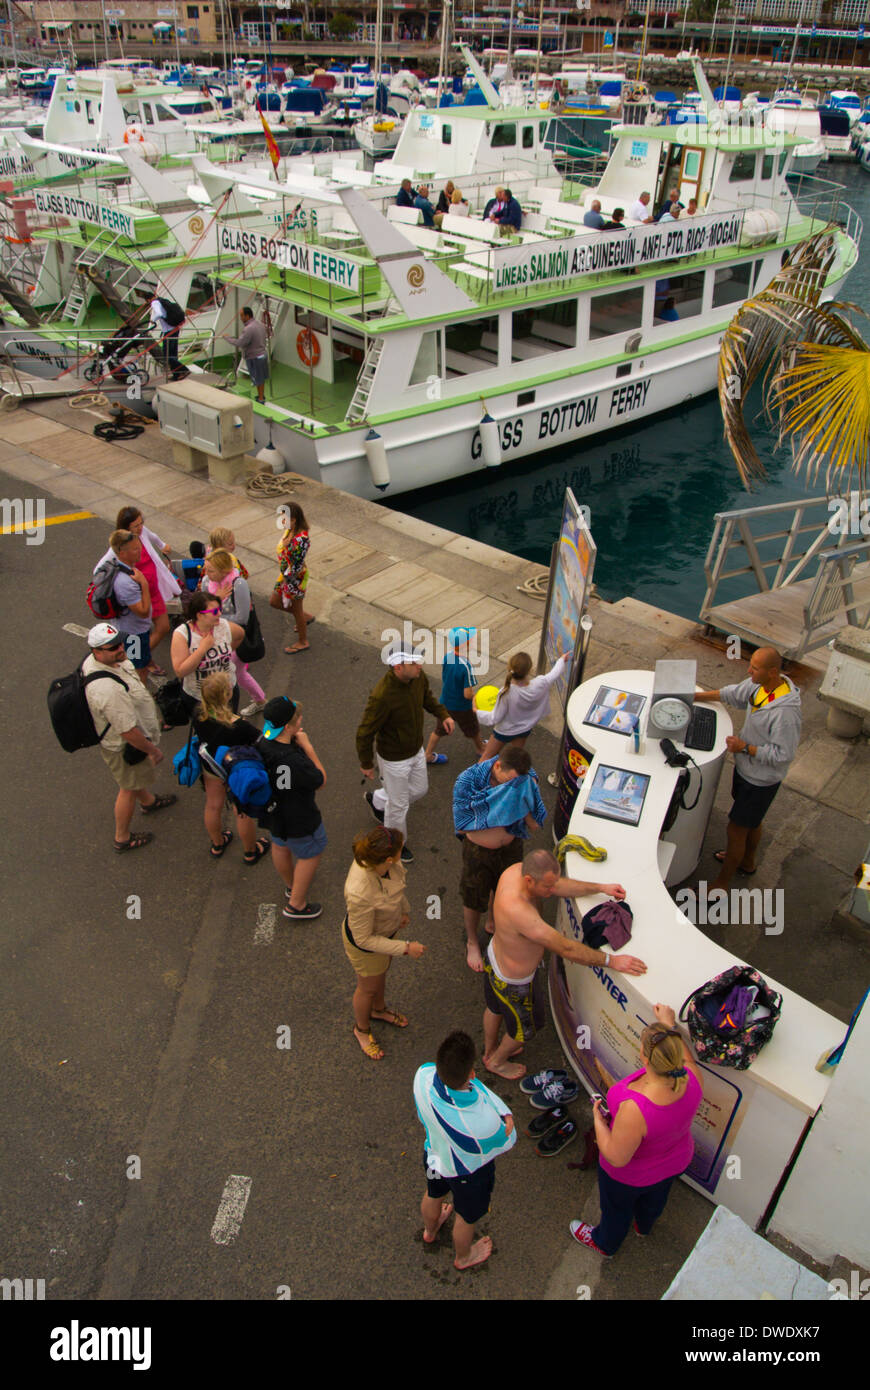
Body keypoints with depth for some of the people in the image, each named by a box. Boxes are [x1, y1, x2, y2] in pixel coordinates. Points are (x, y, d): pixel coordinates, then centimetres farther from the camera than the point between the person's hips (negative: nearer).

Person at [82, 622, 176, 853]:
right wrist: (153, 750, -19)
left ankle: (148, 801, 64)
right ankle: (122, 839, 38)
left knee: (137, 777, 35)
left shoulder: (93, 660, -13)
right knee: (129, 789, 16)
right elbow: (128, 731, -35)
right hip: (125, 747, -9)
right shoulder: (108, 689, -45)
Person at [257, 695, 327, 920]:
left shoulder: (262, 744, -19)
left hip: (273, 812, 8)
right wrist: (307, 746, -24)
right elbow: (321, 780, -24)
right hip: (297, 820, -8)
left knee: (280, 846, 32)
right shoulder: (293, 762, -43)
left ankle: (291, 885, 61)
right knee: (312, 854, 19)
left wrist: (296, 742, -13)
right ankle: (296, 905, 34)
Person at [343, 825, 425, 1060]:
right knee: (368, 988, 24)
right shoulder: (359, 894, -47)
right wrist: (406, 948, -25)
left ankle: (378, 1009, 65)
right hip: (365, 943, -6)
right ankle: (362, 1029, 56)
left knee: (381, 972, 34)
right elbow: (364, 939, -29)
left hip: (387, 926, 6)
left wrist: (404, 909, 11)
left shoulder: (375, 857, -28)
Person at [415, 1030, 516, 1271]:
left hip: (434, 1154, 4)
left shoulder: (424, 1074, -36)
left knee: (433, 1194, 37)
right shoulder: (482, 1123, -47)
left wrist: (504, 1113, -21)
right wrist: (505, 1120, -10)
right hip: (469, 1172, -4)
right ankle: (463, 1257, 61)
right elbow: (507, 1141, -23)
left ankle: (429, 1231, 70)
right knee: (467, 1217, 30)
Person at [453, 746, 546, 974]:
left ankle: (492, 924, 60)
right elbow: (462, 826, -22)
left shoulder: (527, 779, -20)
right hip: (478, 851, -3)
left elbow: (535, 825, -16)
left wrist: (523, 803, -36)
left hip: (511, 847, 3)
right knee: (473, 900, 19)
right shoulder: (469, 779, -29)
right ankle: (472, 942, 48)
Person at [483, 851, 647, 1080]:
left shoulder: (517, 870, -22)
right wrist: (612, 961, -35)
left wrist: (601, 887, -8)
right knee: (525, 1028, 25)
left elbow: (561, 886, -5)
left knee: (495, 1008, 36)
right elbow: (565, 948, -41)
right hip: (514, 981, -8)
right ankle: (497, 1061, 54)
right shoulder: (519, 912, -47)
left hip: (495, 956, 8)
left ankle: (489, 1050, 65)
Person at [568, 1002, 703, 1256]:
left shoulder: (634, 1109, -48)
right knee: (655, 1198, 38)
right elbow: (684, 1056, -6)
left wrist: (598, 1119, -18)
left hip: (631, 1176, -5)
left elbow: (617, 1157, -32)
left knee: (616, 1209, 30)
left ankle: (605, 1243, 60)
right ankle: (644, 1226, 69)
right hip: (676, 1162, 5)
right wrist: (669, 1024, 5)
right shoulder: (691, 1076, -32)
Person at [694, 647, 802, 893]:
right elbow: (735, 694, 10)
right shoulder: (760, 685, -9)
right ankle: (747, 861, 54)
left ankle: (721, 885, 20)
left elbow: (783, 754, -28)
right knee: (751, 821, 30)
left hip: (761, 779, -8)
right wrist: (695, 696, 8)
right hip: (747, 768, 8)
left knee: (736, 829, 4)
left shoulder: (785, 711, -35)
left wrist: (745, 748, -27)